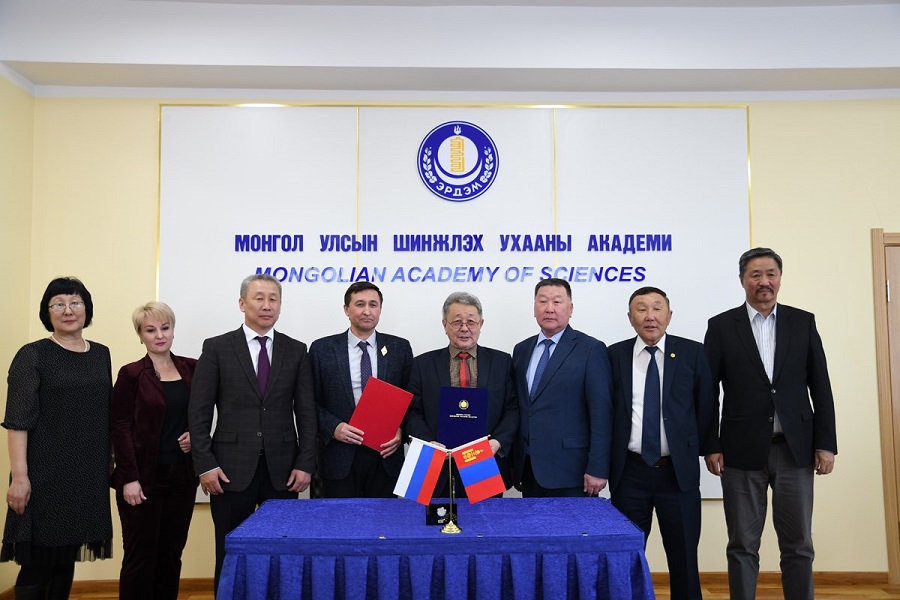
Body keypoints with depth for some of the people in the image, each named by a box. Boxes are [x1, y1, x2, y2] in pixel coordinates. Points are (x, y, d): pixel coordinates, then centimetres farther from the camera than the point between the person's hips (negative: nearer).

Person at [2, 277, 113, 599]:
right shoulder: (32, 356, -5)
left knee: (67, 561, 13)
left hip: (88, 475, 5)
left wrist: (111, 464, 13)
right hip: (46, 475, -4)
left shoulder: (101, 354, 9)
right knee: (37, 563, 2)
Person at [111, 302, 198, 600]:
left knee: (171, 553, 11)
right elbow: (120, 427, -8)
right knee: (141, 555, 3)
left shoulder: (192, 368, 6)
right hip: (144, 477, -4)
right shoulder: (131, 374, -5)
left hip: (182, 475, 4)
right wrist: (129, 478, -14)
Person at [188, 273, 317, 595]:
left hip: (281, 468, 2)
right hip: (232, 468, -1)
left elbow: (306, 412, 4)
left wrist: (305, 463, -3)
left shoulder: (296, 351, 6)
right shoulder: (217, 348, 1)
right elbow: (199, 412, -2)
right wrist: (205, 464, -8)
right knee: (231, 555, 9)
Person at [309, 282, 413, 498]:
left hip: (385, 455, 1)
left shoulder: (400, 348, 4)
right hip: (339, 457, -1)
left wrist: (401, 430, -8)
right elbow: (312, 401, 3)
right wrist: (333, 427, -12)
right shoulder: (322, 349, 1)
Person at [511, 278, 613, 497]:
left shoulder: (591, 349, -5)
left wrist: (597, 469, -13)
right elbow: (518, 407, 13)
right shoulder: (521, 350, 12)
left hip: (570, 471, -5)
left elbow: (601, 413, -9)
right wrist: (514, 462, 10)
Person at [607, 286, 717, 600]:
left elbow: (706, 408, 3)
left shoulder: (692, 353, -2)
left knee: (684, 559, 10)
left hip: (679, 472, -1)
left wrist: (701, 452, 4)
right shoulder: (614, 355, 1)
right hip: (629, 472, 1)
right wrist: (606, 460, 2)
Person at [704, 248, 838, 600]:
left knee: (798, 544, 9)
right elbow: (708, 393, 1)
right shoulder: (722, 326, 1)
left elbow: (820, 387, 5)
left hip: (795, 448, 2)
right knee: (742, 545, 7)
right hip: (743, 450, -1)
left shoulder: (803, 322, 6)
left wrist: (826, 443, 0)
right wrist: (710, 446, -3)